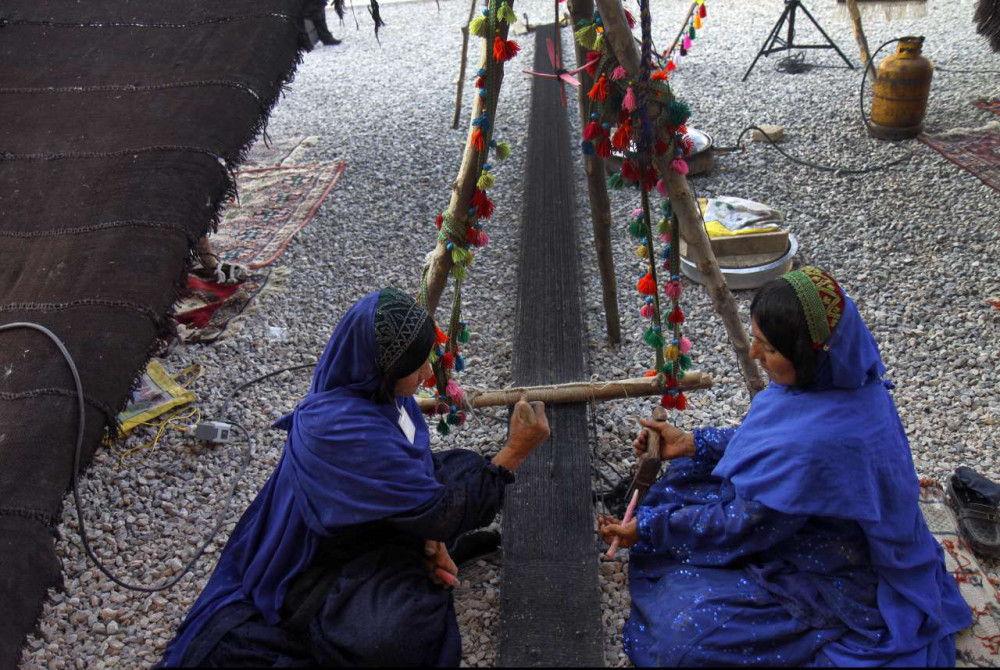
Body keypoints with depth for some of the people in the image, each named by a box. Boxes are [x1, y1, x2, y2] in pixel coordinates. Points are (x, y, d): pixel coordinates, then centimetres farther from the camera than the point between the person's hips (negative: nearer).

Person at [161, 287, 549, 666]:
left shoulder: (375, 388, -12)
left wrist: (430, 536, -10)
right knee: (399, 634, -31)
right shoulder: (345, 431, -37)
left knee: (463, 467, 10)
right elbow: (441, 513, -31)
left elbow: (416, 464, 4)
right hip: (323, 562, -8)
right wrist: (516, 451, -27)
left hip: (369, 520, 8)